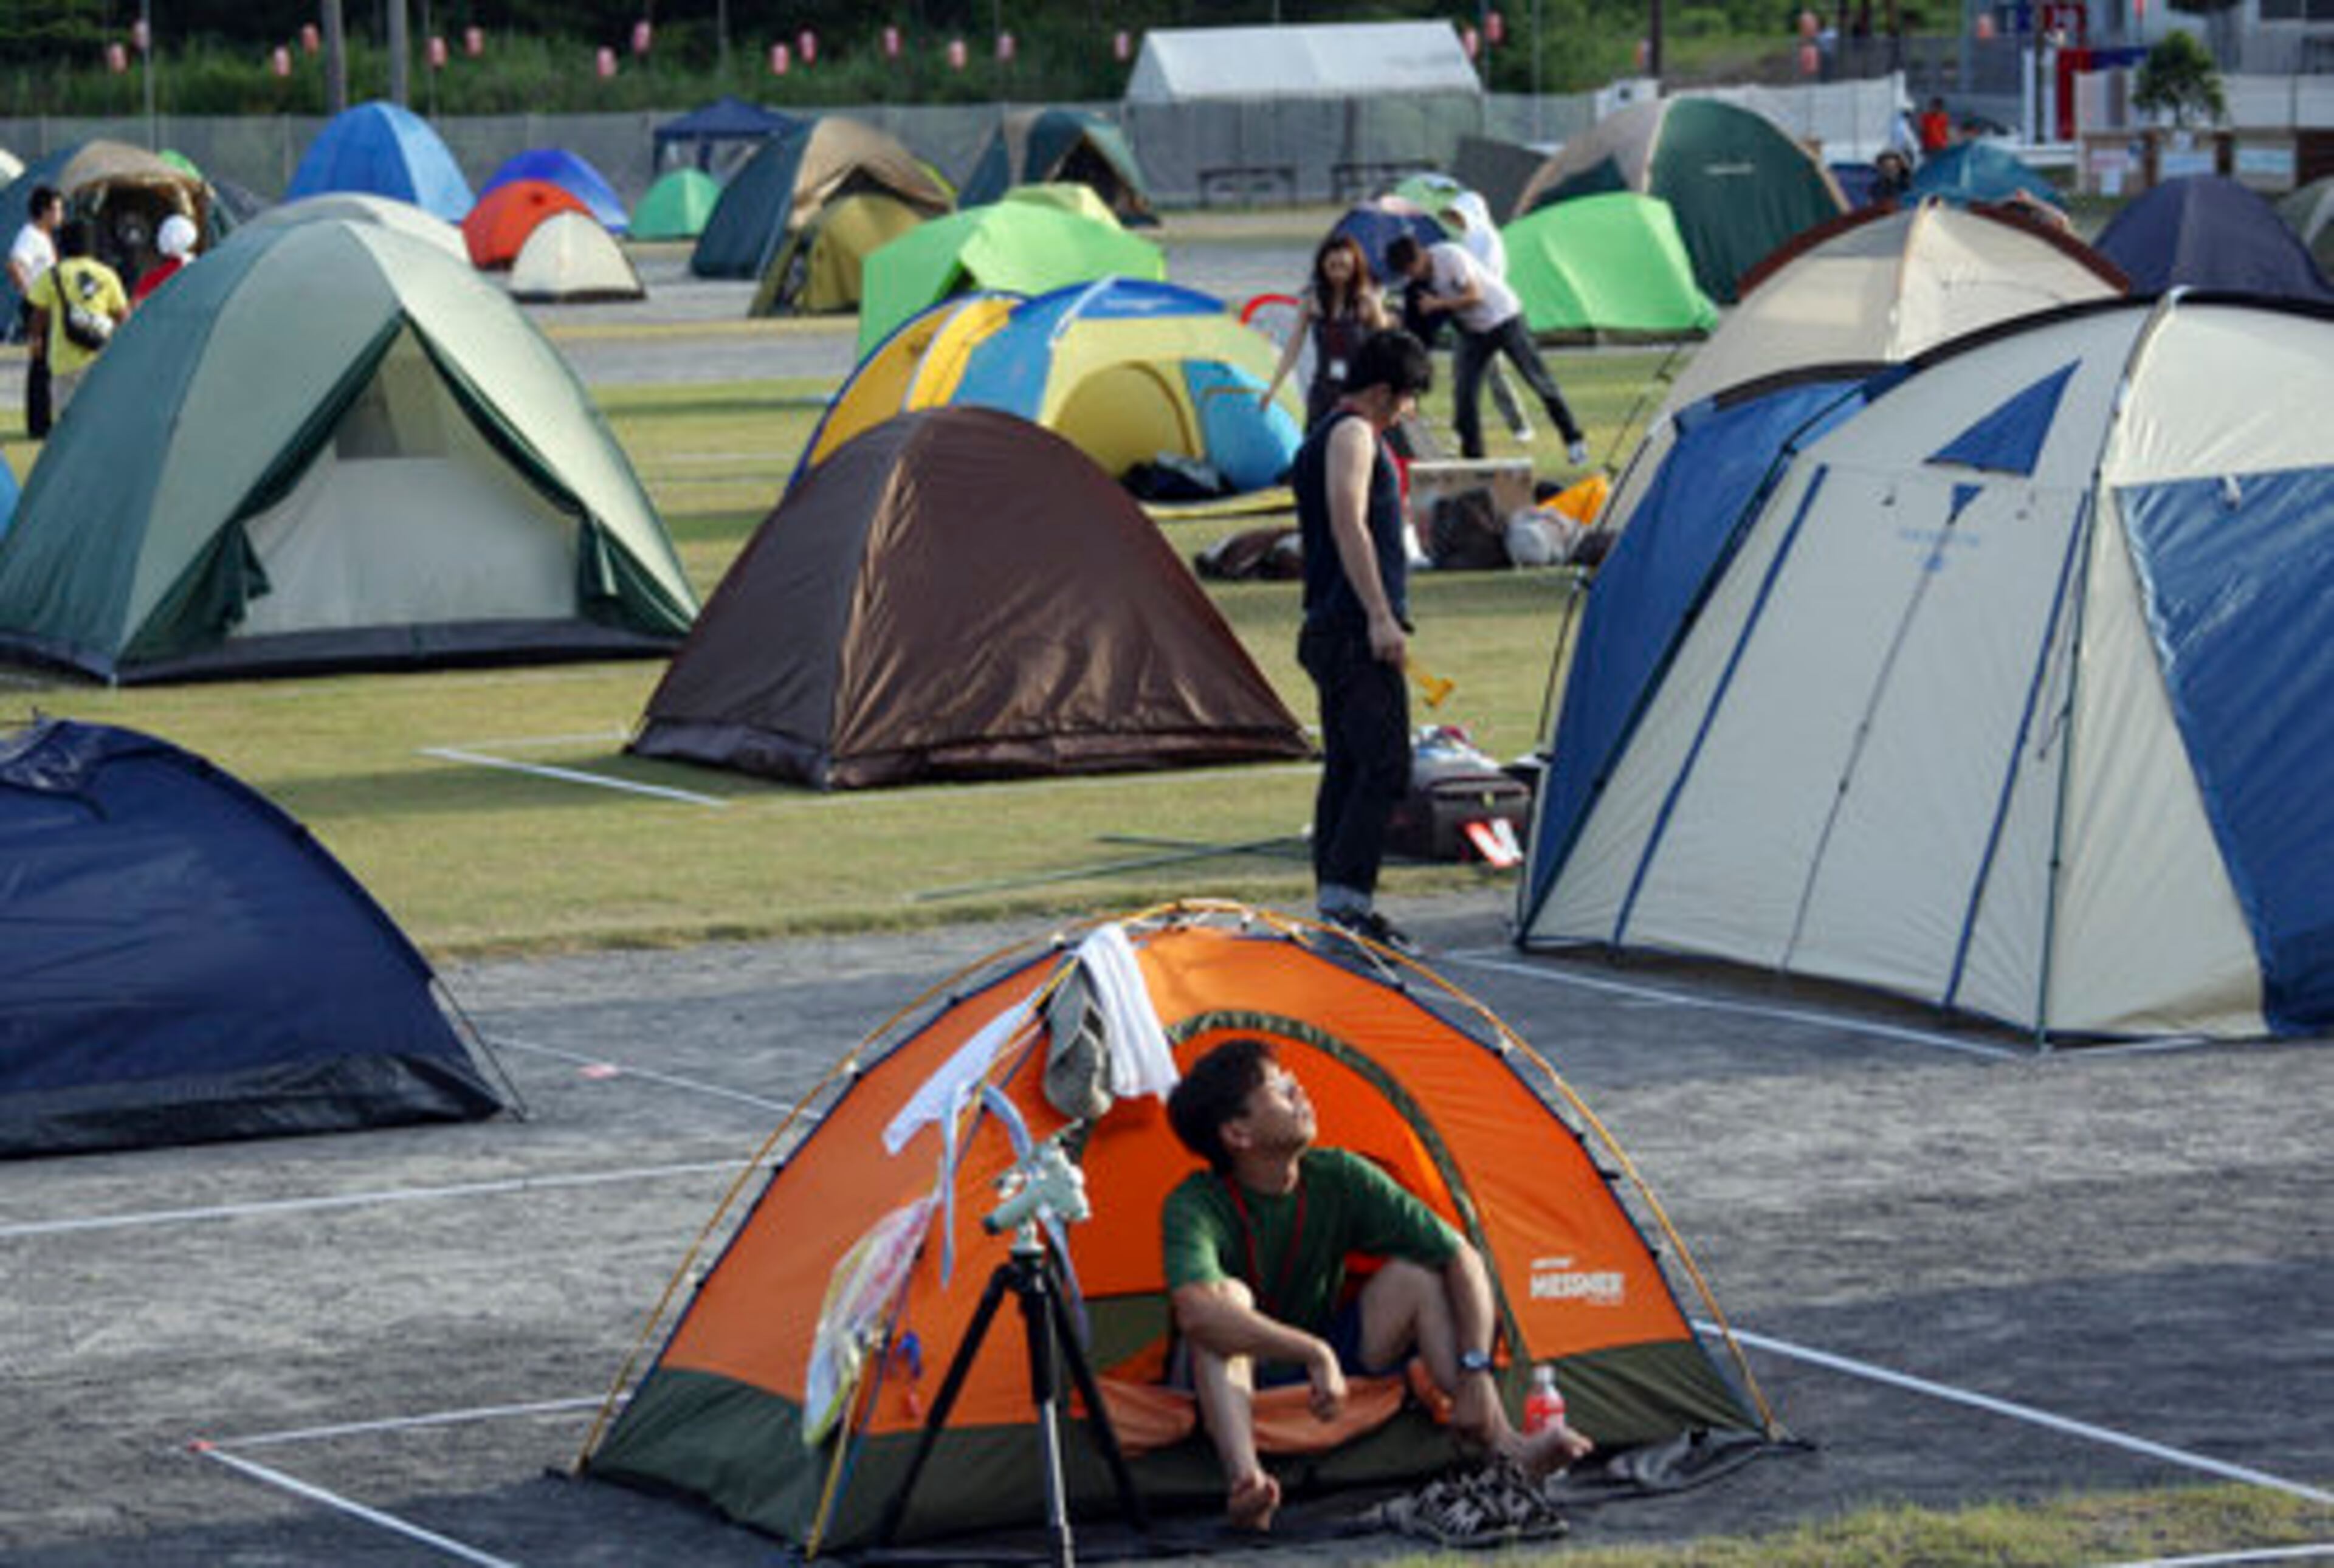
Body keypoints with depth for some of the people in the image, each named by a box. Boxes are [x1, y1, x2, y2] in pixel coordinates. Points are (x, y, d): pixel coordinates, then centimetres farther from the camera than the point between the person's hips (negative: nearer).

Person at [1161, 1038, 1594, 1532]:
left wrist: (1476, 1372, -22)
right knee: (1226, 1295, -35)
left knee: (1417, 1273, -17)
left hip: (1328, 1360, 4)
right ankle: (1244, 1480, -55)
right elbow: (1194, 1310, -47)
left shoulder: (1339, 1177, -13)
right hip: (1238, 1374, -4)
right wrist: (1313, 1355, -50)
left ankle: (1505, 1446, -27)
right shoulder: (1195, 1207, -26)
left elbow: (1462, 1259, -10)